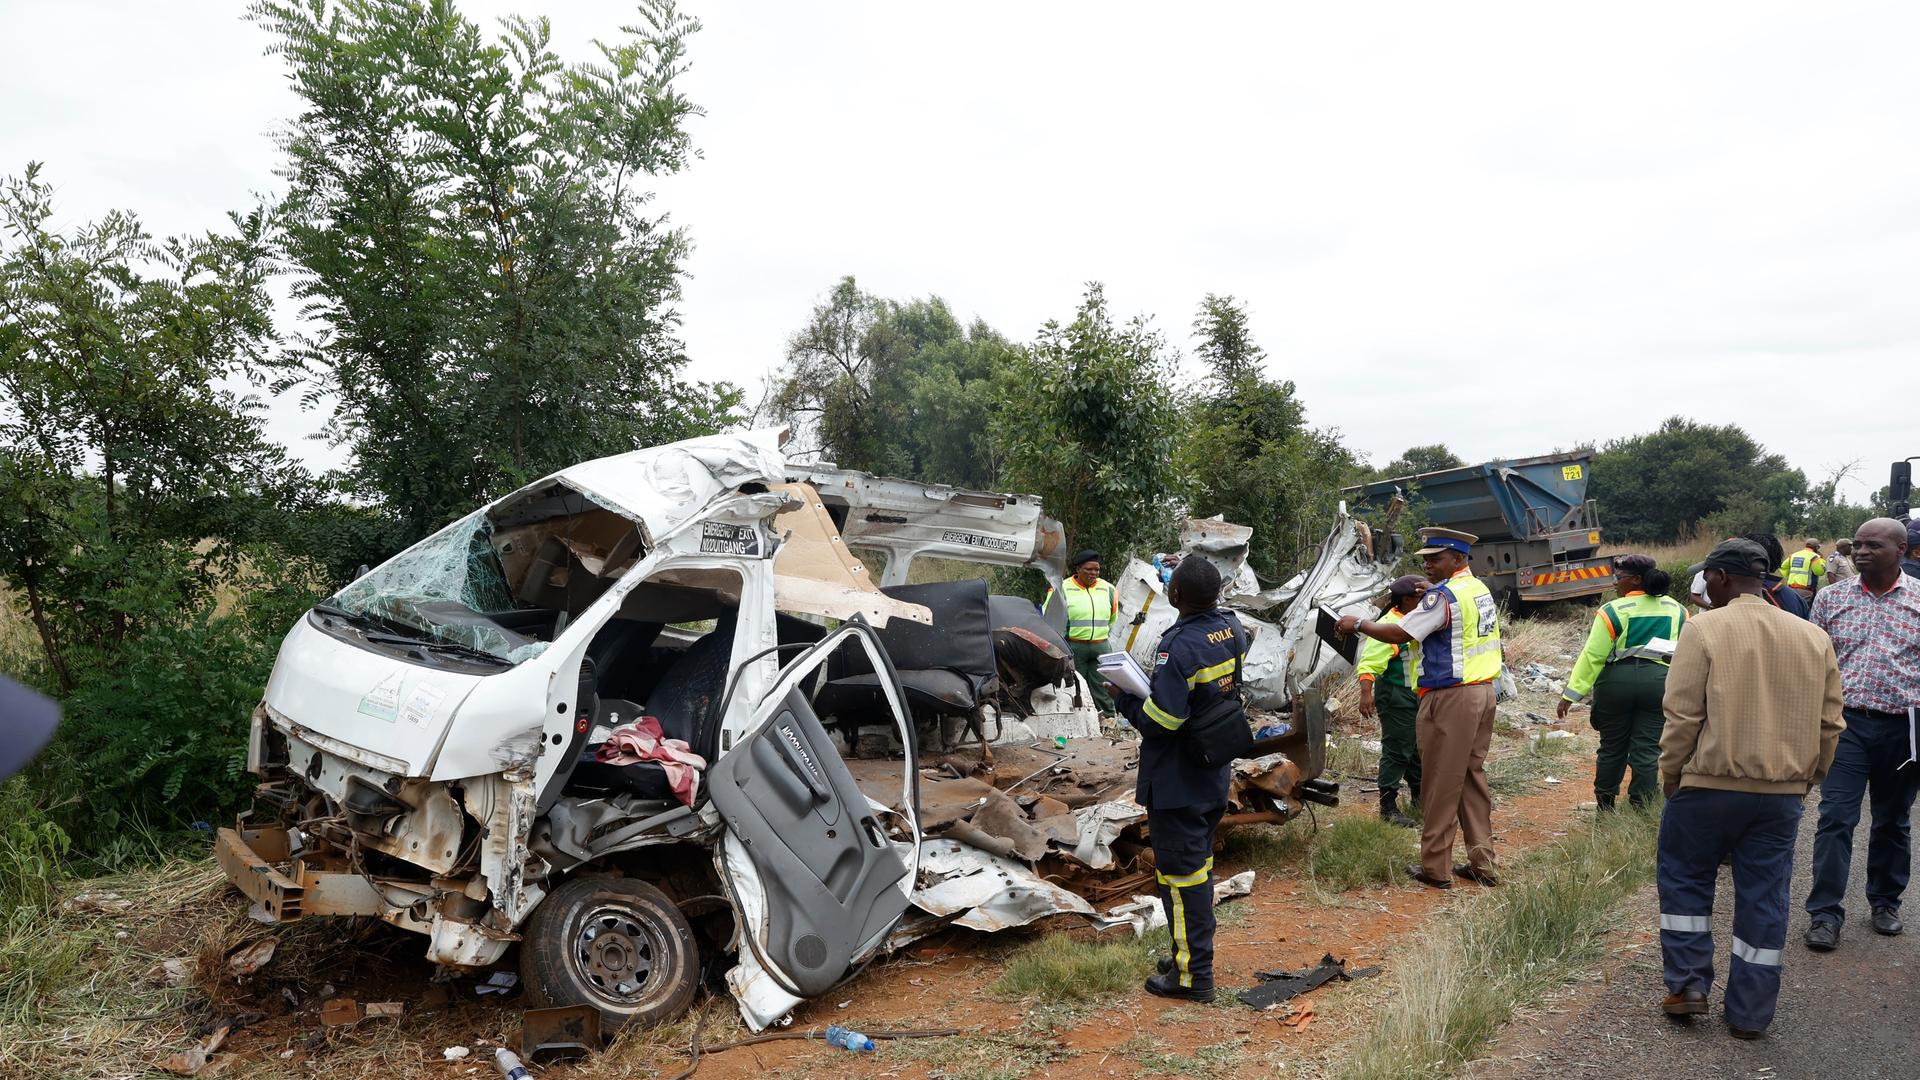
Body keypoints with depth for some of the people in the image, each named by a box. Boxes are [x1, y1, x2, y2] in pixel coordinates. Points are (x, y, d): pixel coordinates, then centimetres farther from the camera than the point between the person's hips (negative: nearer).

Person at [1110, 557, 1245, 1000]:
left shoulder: (1179, 648, -27)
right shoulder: (1233, 629, 1)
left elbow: (1161, 720, -28)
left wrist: (1125, 696, -11)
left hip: (1176, 781, -9)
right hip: (1214, 776, 9)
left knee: (1181, 871, 0)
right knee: (1199, 862, 20)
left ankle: (1193, 974, 8)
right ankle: (1193, 953, 33)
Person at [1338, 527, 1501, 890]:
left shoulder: (1445, 595, -16)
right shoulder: (1481, 590, 12)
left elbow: (1398, 633, -17)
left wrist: (1359, 623, -5)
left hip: (1450, 698, -9)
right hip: (1483, 692, 9)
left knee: (1441, 785, -1)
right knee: (1473, 778, 14)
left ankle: (1434, 868, 6)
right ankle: (1482, 864, 18)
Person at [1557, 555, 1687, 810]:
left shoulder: (1613, 611, -6)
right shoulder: (1677, 610, 9)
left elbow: (1592, 656, -9)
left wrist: (1571, 694, -8)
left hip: (1616, 682, -2)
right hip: (1660, 682, 2)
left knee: (1612, 746, 11)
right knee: (1647, 748, 6)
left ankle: (1604, 806, 22)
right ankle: (1641, 808, 9)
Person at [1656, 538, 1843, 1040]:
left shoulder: (1705, 628, -11)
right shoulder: (1813, 637, 6)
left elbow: (1682, 715, -13)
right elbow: (1829, 724, 10)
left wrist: (1670, 774, -1)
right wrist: (1804, 779, 20)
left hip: (1711, 783, -4)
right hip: (1783, 793, 5)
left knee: (1685, 879, 15)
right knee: (1764, 898, 11)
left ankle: (1688, 984, 16)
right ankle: (1749, 1014, 18)